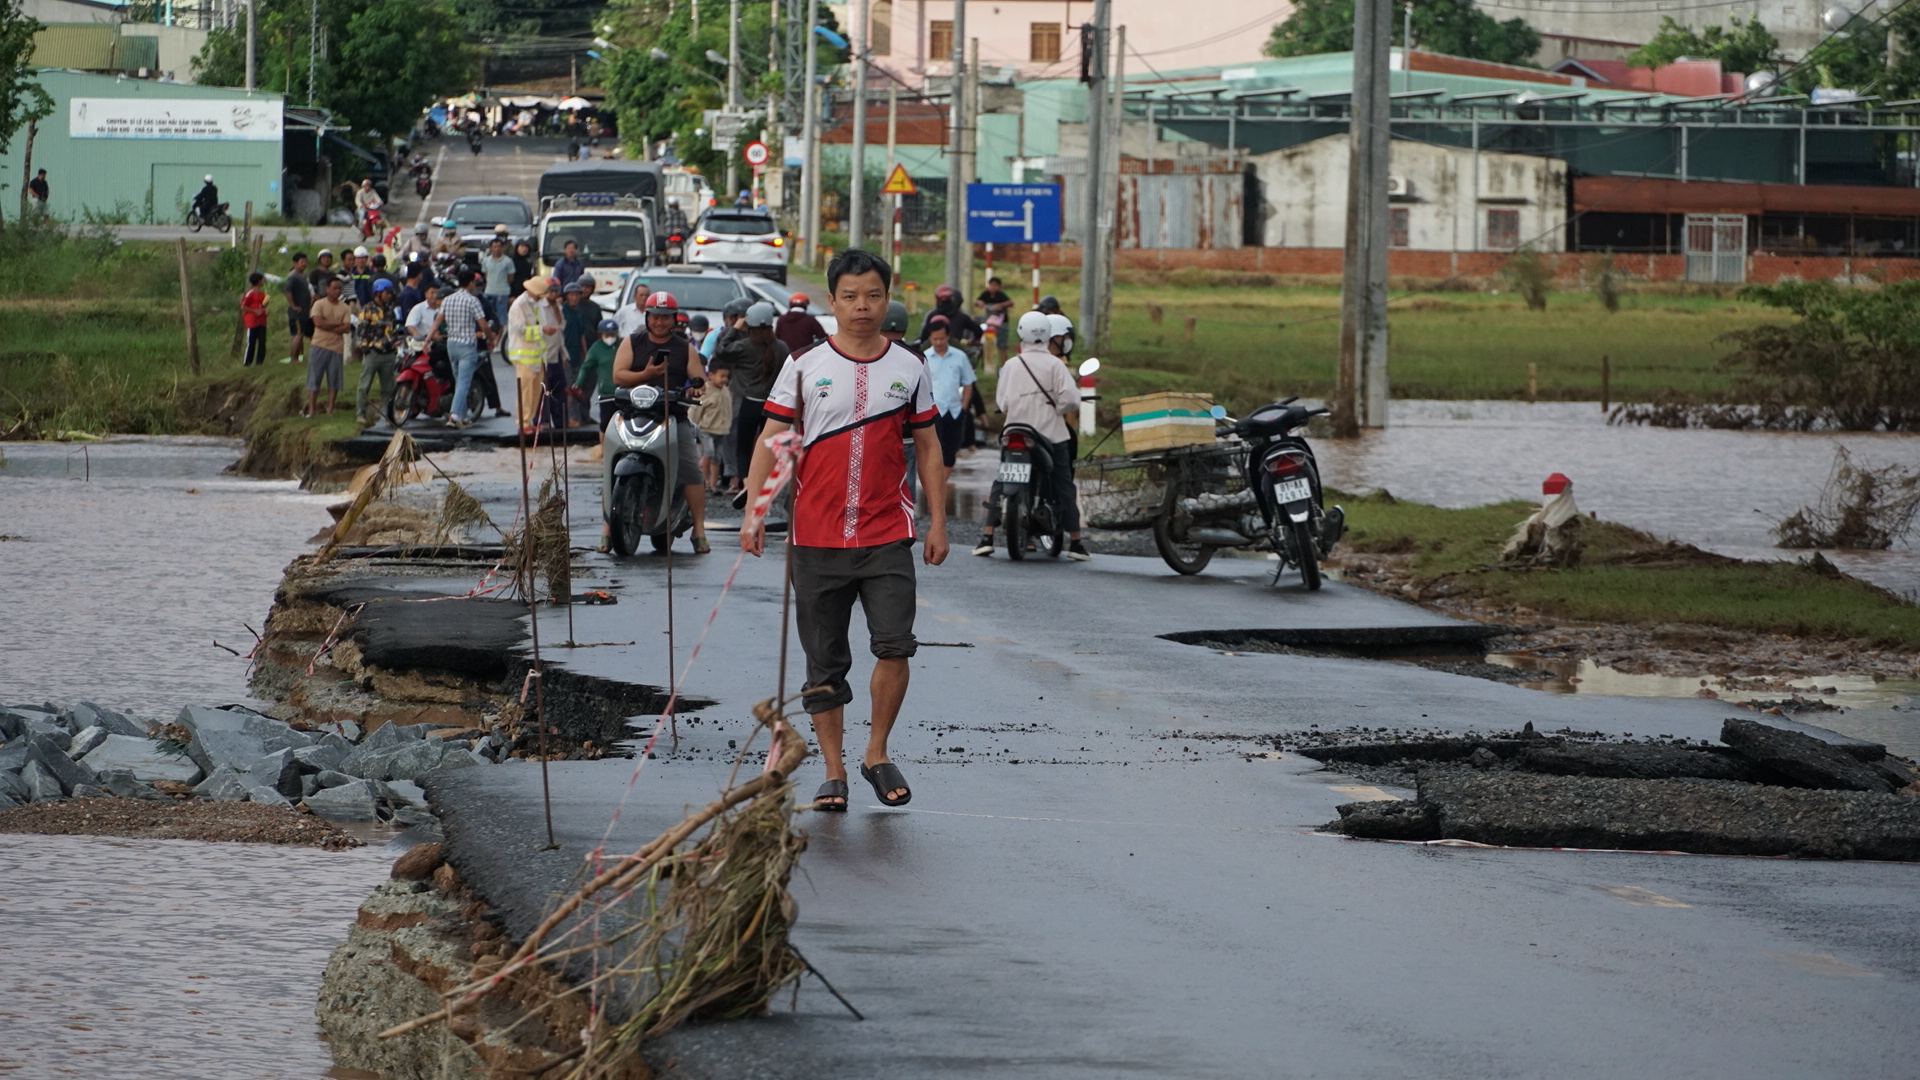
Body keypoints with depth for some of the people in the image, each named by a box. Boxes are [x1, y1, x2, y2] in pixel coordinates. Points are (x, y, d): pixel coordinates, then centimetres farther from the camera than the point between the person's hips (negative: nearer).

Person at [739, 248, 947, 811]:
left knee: (895, 644, -13)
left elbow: (928, 448, 14)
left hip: (888, 535, 0)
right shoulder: (805, 367, 2)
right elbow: (770, 441, 3)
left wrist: (938, 522, 9)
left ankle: (877, 753, 6)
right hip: (816, 537, 0)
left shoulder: (910, 368, 7)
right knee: (824, 662, 4)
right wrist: (755, 512, -7)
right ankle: (834, 772, 14)